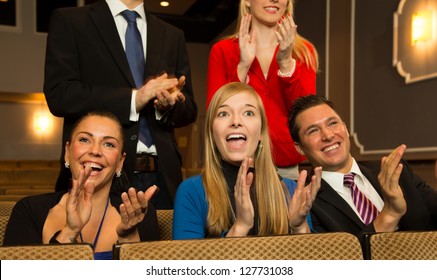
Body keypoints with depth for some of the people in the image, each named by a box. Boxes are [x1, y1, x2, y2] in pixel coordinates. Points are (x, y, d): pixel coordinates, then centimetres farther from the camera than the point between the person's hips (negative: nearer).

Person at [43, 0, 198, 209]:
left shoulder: (173, 36, 15)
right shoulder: (69, 21, 5)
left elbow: (190, 110, 13)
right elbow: (58, 95, -7)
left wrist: (170, 105, -10)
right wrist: (133, 99, -13)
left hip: (162, 174, 3)